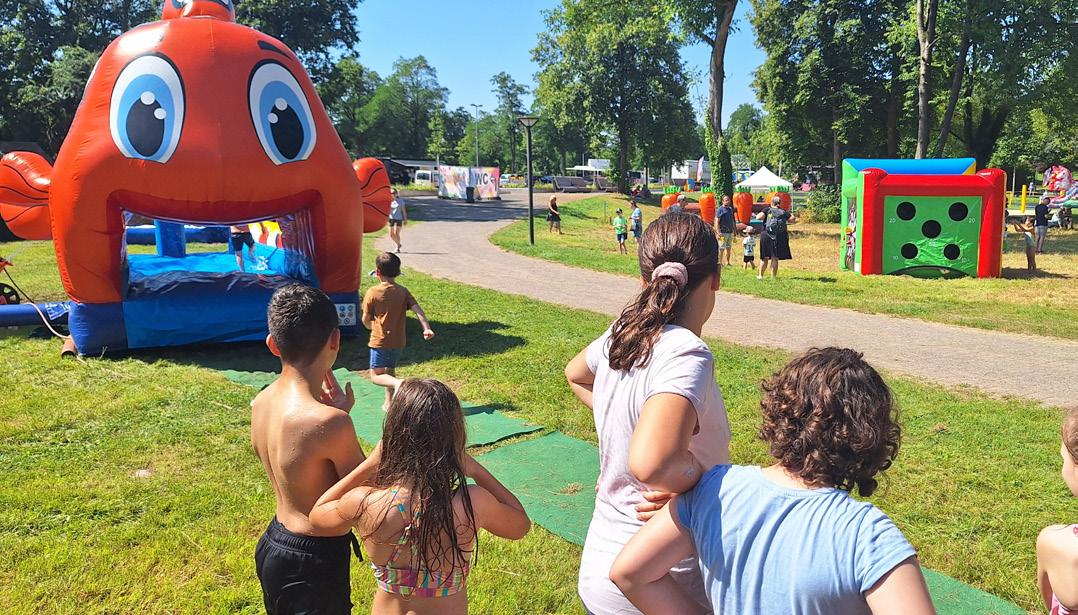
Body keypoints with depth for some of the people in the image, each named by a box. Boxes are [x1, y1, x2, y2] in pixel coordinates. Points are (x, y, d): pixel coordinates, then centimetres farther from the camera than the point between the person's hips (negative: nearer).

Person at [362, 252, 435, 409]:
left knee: (376, 376, 0)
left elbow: (366, 320, -3)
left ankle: (397, 383, -27)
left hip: (379, 341, -5)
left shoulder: (372, 292, -9)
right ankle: (389, 403, 26)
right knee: (390, 371, 22)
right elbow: (417, 310, -11)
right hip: (398, 341, 5)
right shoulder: (403, 291, 2)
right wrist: (427, 328, -18)